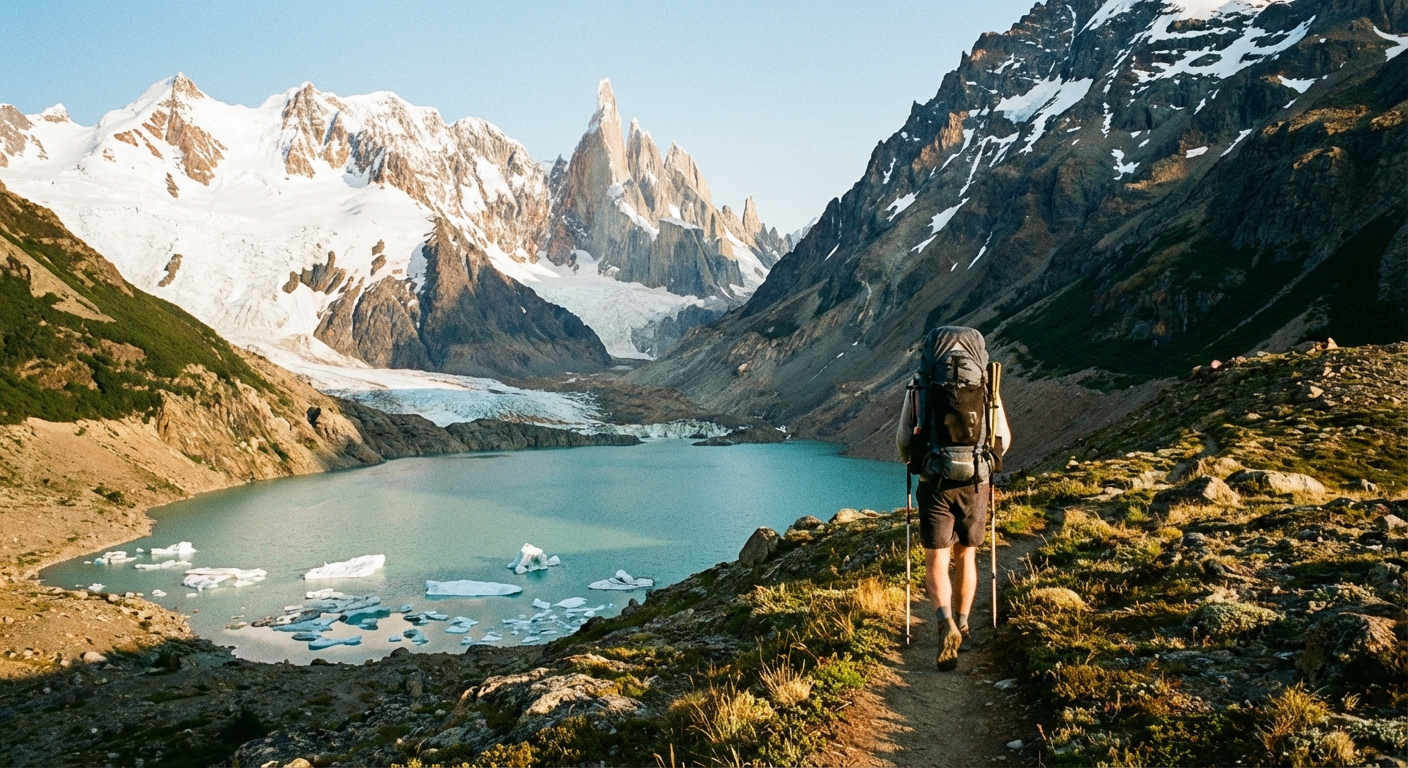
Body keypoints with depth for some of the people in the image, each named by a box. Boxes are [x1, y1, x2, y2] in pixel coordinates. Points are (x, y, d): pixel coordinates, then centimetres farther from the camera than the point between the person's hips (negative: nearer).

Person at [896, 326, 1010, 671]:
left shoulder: (920, 388, -1)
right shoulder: (987, 388, 2)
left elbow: (903, 442, 4)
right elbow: (1003, 441, 10)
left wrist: (915, 461, 26)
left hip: (935, 483, -2)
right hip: (975, 483, 2)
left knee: (936, 562, 2)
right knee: (966, 555, 19)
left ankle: (946, 625, -20)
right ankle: (963, 626, 28)